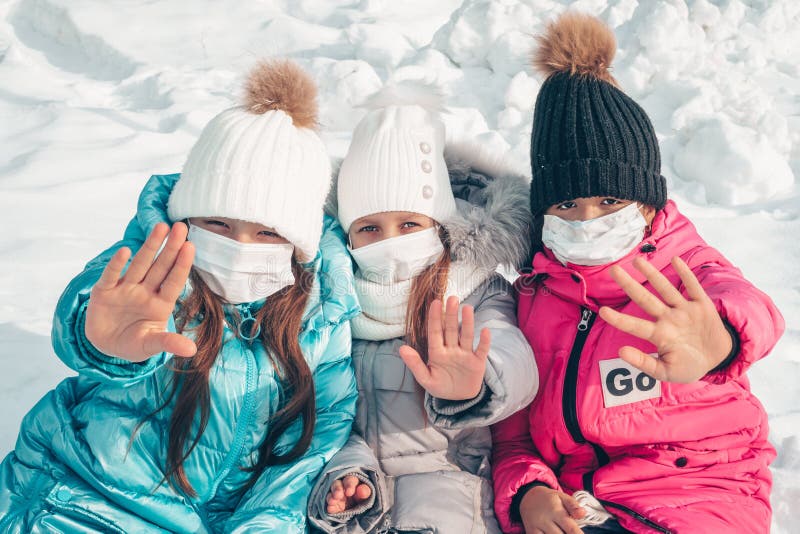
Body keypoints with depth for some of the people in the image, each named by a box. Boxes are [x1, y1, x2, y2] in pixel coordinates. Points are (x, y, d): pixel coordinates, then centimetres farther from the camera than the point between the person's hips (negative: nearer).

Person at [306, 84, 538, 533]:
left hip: (442, 468, -1)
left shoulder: (476, 288, -3)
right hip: (356, 467, 2)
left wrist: (471, 388, -45)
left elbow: (515, 363, -23)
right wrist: (346, 470, -16)